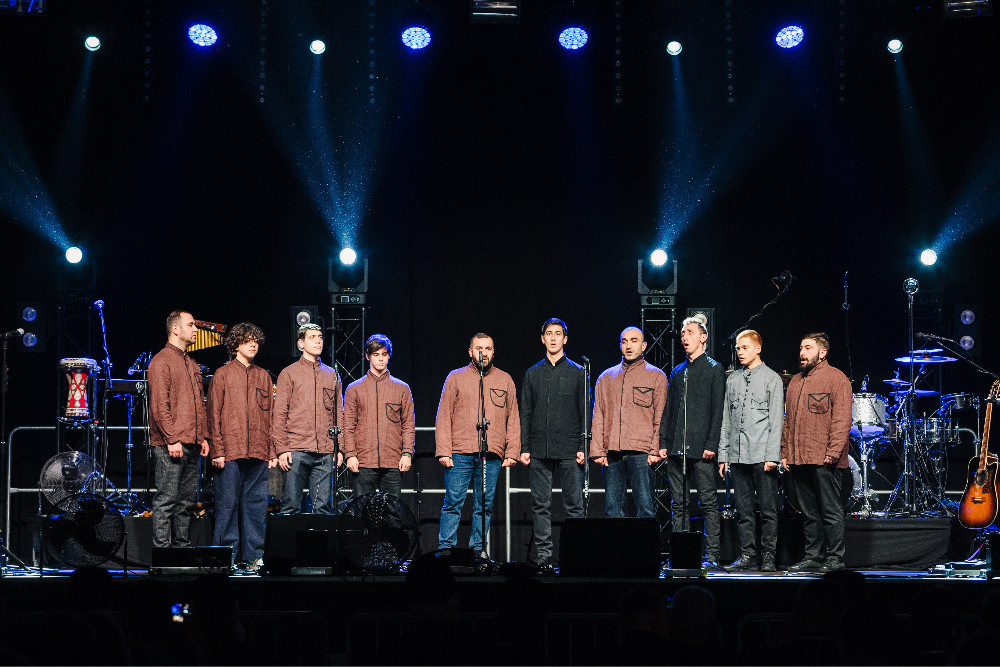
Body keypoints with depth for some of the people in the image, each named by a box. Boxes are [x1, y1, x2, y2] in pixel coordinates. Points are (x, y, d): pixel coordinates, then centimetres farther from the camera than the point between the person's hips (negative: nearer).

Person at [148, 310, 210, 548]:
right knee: (166, 500, -8)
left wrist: (203, 436, 14)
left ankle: (183, 547, 15)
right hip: (170, 445, -8)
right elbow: (159, 405, -13)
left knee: (186, 501, 10)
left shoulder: (192, 365, 20)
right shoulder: (161, 361, -6)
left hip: (192, 445, 8)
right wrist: (171, 439, -18)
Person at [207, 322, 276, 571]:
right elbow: (214, 415, 0)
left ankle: (252, 556, 9)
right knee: (227, 504, -3)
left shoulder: (263, 376, 16)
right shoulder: (222, 375, 4)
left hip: (259, 454, 4)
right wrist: (217, 450, -8)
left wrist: (272, 451, 9)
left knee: (256, 505, 3)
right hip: (230, 453, -4)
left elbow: (271, 416, 16)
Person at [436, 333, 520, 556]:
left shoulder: (505, 381, 15)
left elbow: (513, 420, 14)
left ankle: (478, 550, 7)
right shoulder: (456, 378, 9)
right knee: (453, 502, -5)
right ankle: (445, 549, -1)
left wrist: (512, 452, 3)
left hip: (492, 455, 2)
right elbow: (444, 417, 5)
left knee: (485, 506, 2)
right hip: (460, 453, -2)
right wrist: (443, 451, -5)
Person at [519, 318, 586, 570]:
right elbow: (525, 413, 12)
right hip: (539, 450, 2)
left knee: (573, 505, -3)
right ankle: (543, 554, 5)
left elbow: (585, 412, 4)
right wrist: (524, 447, 3)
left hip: (569, 451, -2)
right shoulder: (533, 374, 13)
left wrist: (583, 447, -5)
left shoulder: (577, 372, 7)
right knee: (541, 505, 2)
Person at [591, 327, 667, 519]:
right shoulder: (606, 377, 17)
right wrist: (597, 450, 2)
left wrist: (655, 450, -8)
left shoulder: (656, 376, 8)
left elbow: (661, 418, 3)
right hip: (612, 453, 3)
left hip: (641, 452, -3)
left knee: (645, 507, -8)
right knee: (613, 508, 2)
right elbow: (598, 417, 13)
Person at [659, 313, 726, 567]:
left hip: (700, 449, -6)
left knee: (708, 502, -5)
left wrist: (711, 444, -13)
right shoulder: (677, 371, 19)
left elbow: (718, 410, -5)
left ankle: (711, 556, -5)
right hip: (677, 448, 6)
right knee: (679, 503, 6)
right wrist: (663, 441, 10)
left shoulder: (715, 370, 2)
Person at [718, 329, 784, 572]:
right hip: (737, 456, 5)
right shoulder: (732, 380, 15)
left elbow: (776, 420, -3)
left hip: (762, 457, -4)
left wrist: (772, 456, -11)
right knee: (744, 511, 5)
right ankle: (747, 556, 9)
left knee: (768, 510, -2)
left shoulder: (771, 379, 2)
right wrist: (723, 454, 9)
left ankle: (768, 558, 2)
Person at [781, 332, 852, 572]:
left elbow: (842, 419, -10)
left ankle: (835, 559, 0)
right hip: (798, 460, 7)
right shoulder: (795, 381, 20)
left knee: (831, 512, -4)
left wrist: (833, 452, -17)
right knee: (809, 513, 10)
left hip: (824, 461, -7)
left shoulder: (836, 378, -3)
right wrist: (785, 452, 14)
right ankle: (813, 557, 14)